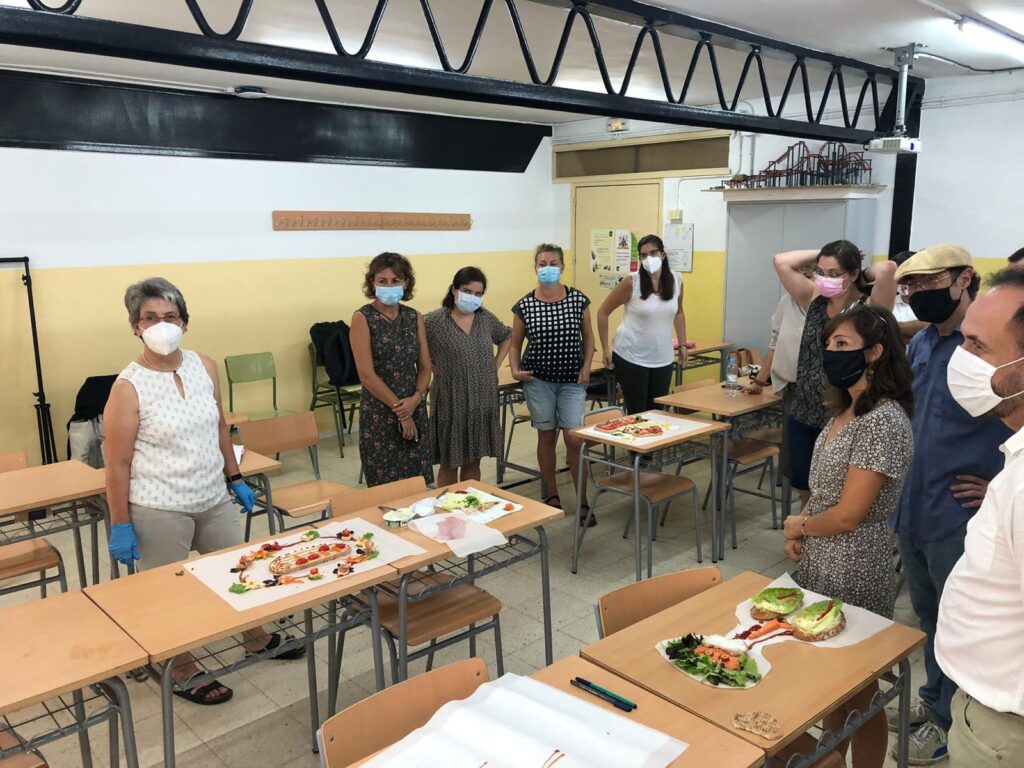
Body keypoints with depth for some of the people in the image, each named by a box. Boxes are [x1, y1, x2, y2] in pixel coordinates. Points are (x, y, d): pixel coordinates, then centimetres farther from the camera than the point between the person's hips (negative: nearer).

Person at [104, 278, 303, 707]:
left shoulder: (204, 367, 0)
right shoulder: (128, 387, -15)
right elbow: (117, 464, -12)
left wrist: (235, 479, 14)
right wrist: (120, 526, -10)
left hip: (214, 499, 6)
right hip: (159, 510, -5)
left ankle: (257, 639, 43)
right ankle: (183, 671, 32)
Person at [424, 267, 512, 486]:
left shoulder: (486, 318, 4)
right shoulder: (434, 321, -12)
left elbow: (506, 337, 22)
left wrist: (496, 365, 11)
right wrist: (433, 368, -11)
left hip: (483, 399, 5)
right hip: (451, 400, -5)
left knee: (473, 461, 15)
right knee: (449, 464, 5)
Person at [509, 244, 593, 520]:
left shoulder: (578, 300, -3)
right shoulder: (524, 306, -4)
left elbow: (588, 337, 7)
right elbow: (515, 344, 7)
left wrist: (586, 368, -4)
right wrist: (515, 370, -8)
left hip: (572, 380, 0)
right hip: (538, 380, 0)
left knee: (573, 439, -6)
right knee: (547, 436, 8)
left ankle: (582, 501, 7)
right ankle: (552, 496, 25)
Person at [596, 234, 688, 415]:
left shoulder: (676, 281, 1)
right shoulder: (631, 282, -12)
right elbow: (603, 312, -4)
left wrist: (683, 344, 14)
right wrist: (606, 349, -6)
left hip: (663, 359, 4)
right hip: (631, 358, -4)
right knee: (636, 413, 3)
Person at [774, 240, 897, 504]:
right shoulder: (815, 300, 4)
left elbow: (887, 269, -28)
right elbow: (782, 261, 0)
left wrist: (865, 273, -8)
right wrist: (822, 255, 0)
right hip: (803, 418, 5)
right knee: (808, 499, 18)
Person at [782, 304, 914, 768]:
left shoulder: (883, 422, -23)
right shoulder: (845, 410, 6)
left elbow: (847, 516, -23)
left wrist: (798, 525, -5)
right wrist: (798, 532, -1)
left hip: (853, 577, -8)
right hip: (818, 564, 9)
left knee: (858, 694, 11)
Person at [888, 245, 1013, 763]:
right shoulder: (921, 343, 7)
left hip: (962, 521, -7)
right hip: (914, 511, 7)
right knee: (928, 617, 23)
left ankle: (950, 722, 30)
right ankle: (934, 699, 43)